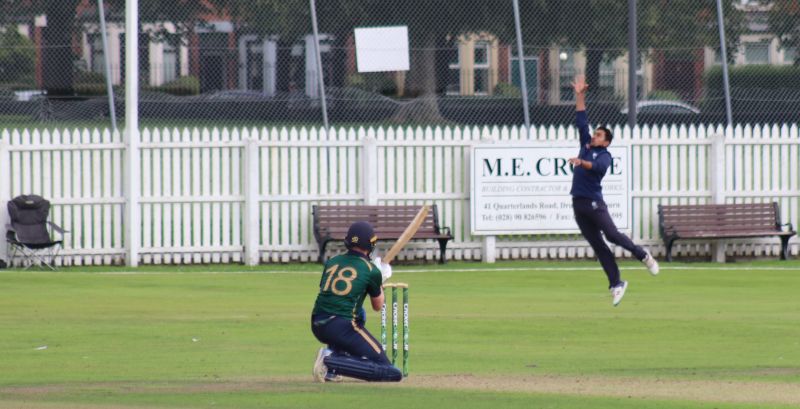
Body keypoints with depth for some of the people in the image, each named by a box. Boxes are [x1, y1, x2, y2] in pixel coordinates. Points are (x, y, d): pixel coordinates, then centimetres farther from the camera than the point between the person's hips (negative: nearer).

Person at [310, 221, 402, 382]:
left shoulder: (332, 262, 13)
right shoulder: (371, 270, 0)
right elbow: (377, 306, 13)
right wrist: (381, 281, 31)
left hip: (317, 326, 6)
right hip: (342, 327, -6)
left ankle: (333, 353, 14)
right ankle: (331, 363, -18)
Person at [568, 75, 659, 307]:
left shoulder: (604, 155, -4)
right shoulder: (586, 146, 16)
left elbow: (598, 167, -25)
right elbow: (581, 121, 20)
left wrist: (581, 162, -42)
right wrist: (580, 96, 17)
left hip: (594, 202, -6)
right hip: (578, 204, 6)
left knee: (612, 235, -13)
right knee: (598, 246, 3)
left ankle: (643, 256, 11)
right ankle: (616, 284, 5)